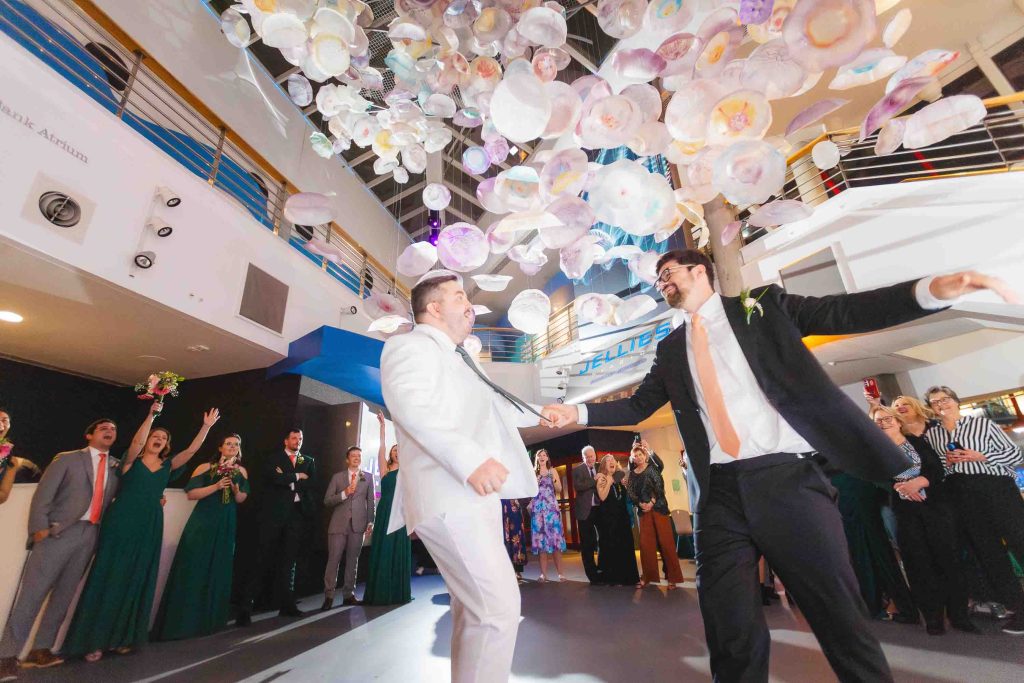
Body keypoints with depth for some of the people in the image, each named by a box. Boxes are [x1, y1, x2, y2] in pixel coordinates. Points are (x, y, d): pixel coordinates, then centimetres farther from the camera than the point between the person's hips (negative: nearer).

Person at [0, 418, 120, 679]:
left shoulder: (117, 466, 14)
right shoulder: (67, 459, 4)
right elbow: (43, 493, -1)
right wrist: (39, 527, -11)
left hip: (90, 535, 4)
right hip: (59, 531, -4)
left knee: (64, 594, 9)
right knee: (32, 592, -3)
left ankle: (41, 650, 18)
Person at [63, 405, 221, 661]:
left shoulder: (167, 466, 9)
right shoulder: (132, 461, 0)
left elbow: (191, 450, -2)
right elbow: (137, 442, -20)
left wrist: (207, 426, -9)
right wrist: (151, 414, -27)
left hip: (149, 528, 4)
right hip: (121, 524, -4)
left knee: (136, 580, 9)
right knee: (109, 577, 2)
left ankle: (121, 637, 21)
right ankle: (94, 639, 14)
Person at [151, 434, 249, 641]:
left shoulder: (241, 471, 6)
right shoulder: (205, 467, -5)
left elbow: (241, 500, 8)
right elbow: (191, 494, -11)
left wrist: (236, 490, -14)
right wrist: (217, 486, -23)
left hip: (226, 526, 4)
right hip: (203, 523, -3)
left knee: (218, 571, 9)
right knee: (193, 569, -1)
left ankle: (209, 620, 22)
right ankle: (183, 621, 12)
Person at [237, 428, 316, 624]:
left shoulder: (309, 461, 14)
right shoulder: (273, 458, 5)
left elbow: (311, 483, 3)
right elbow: (275, 478, -13)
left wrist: (287, 479, -6)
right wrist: (297, 477, -5)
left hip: (297, 514, 3)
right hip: (274, 513, -3)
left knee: (289, 560, 9)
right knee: (264, 559, -4)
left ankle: (287, 603, 17)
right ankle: (246, 606, 4)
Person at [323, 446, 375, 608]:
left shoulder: (368, 478, 10)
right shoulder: (337, 477, 8)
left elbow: (370, 501, 9)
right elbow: (327, 501, 3)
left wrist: (370, 522, 3)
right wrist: (344, 493, -12)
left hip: (358, 524, 1)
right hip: (339, 524, -1)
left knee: (352, 560, 6)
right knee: (333, 559, -2)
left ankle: (348, 594, 17)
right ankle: (329, 596, 9)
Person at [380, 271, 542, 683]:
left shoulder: (453, 357, 26)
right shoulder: (411, 345, -6)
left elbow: (492, 410, 33)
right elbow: (412, 404, -25)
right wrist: (471, 458, -35)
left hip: (470, 497, 11)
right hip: (449, 498, -11)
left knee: (475, 608, 18)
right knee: (498, 607, -12)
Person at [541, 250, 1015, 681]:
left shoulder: (762, 305, 8)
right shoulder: (671, 349, 15)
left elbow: (845, 312, 1)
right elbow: (637, 406, 15)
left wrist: (933, 289, -15)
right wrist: (578, 412, 5)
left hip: (786, 479, -2)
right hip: (719, 492, 3)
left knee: (841, 618, 6)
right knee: (731, 631, 7)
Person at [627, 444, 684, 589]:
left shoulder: (652, 468, 0)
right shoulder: (632, 474, 10)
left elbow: (659, 486, -9)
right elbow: (631, 492, 2)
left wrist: (652, 502, -16)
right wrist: (640, 504, -13)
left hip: (658, 507, -3)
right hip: (643, 510, 4)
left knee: (665, 540, -2)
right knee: (645, 543, 5)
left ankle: (672, 577, 7)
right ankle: (648, 576, 16)